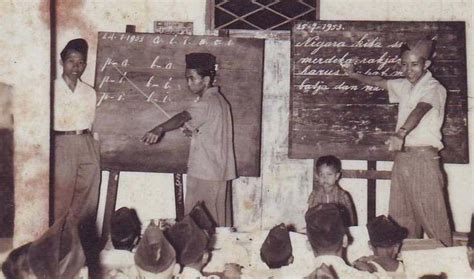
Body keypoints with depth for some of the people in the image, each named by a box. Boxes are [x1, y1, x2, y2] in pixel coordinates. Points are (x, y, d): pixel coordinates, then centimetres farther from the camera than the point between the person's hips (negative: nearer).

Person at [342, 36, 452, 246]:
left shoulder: (433, 88, -9)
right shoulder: (404, 86, 15)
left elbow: (420, 110, -28)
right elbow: (379, 82, 32)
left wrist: (400, 134, -44)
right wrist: (354, 75, 33)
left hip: (424, 156, -7)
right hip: (402, 156, 7)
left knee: (432, 214, -6)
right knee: (400, 216, 10)